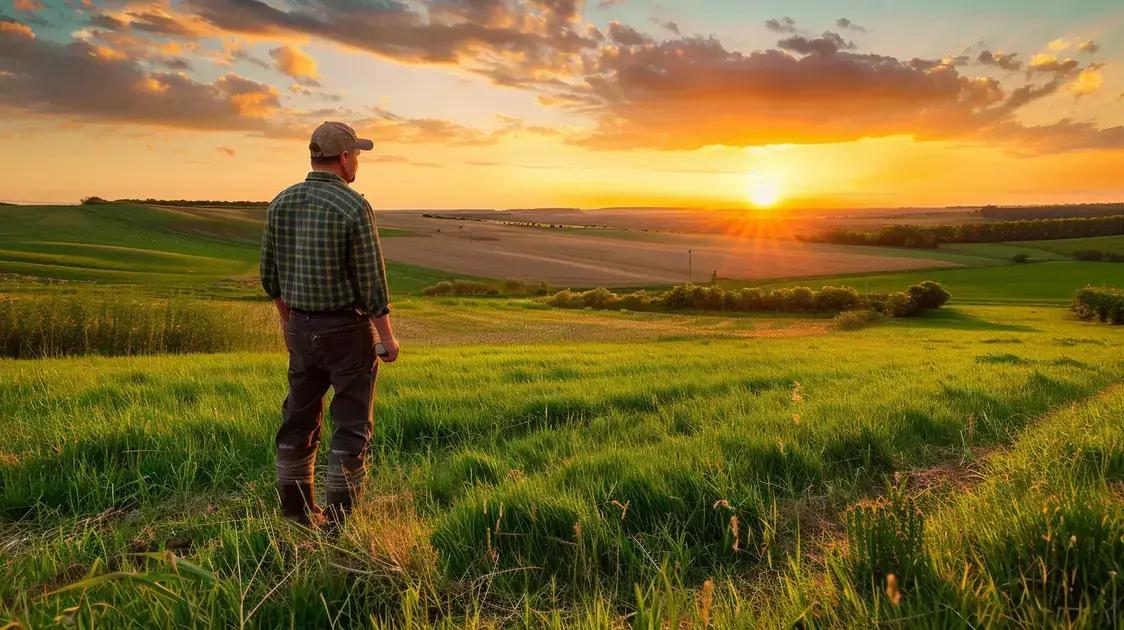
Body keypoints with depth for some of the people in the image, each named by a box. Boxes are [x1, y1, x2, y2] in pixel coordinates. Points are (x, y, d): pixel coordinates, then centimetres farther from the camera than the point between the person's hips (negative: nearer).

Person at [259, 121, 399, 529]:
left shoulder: (281, 203, 2)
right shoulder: (355, 209, -17)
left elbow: (270, 274, 9)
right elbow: (372, 281, -16)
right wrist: (387, 337, -7)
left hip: (301, 327, 6)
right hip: (348, 330, -6)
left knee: (299, 419, 16)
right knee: (351, 424, 4)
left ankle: (296, 512, 27)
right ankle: (340, 520, 10)